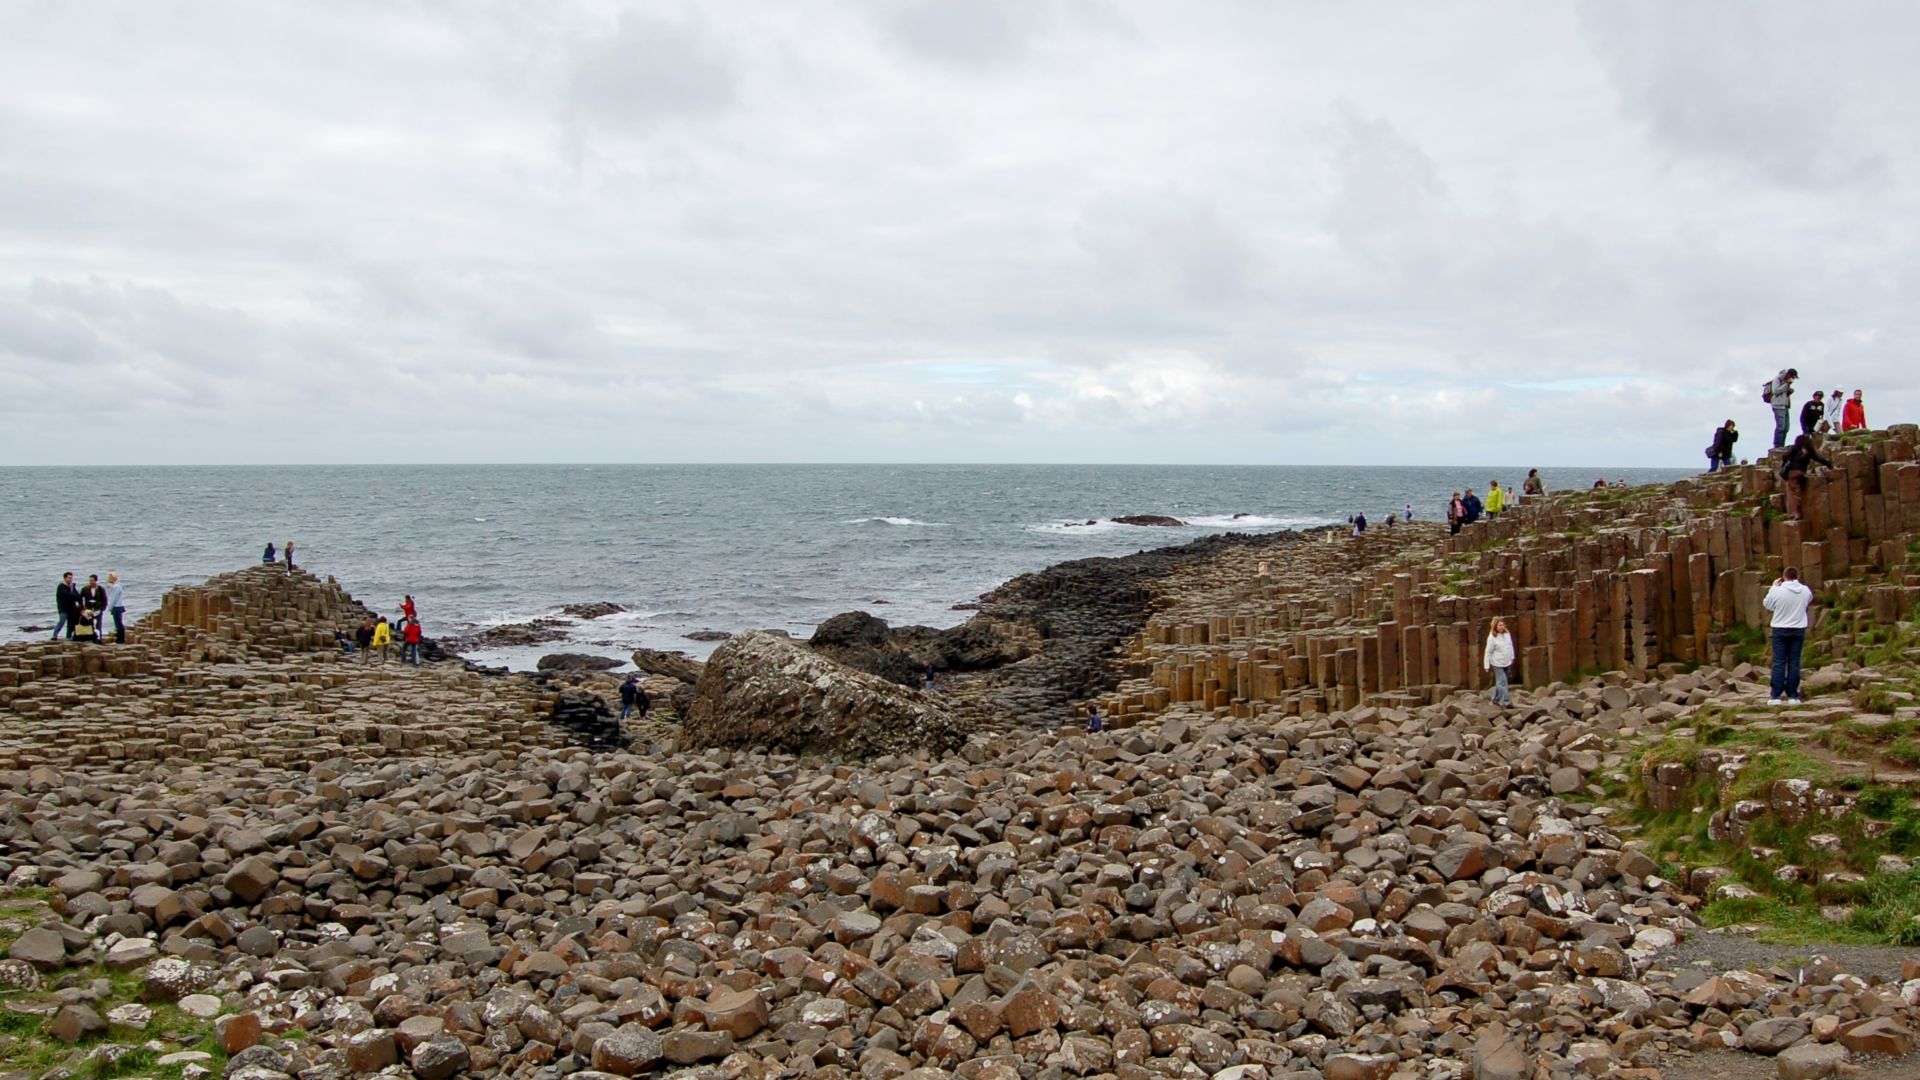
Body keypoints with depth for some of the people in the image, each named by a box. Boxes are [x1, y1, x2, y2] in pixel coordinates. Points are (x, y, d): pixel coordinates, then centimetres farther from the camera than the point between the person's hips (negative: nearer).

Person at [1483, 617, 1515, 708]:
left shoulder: (1507, 634, 2)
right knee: (1502, 682, -8)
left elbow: (1510, 646, 16)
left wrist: (1512, 658, 20)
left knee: (1500, 682, 16)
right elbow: (1488, 652, -12)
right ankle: (1505, 701, -5)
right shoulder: (1492, 638, -16)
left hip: (1507, 663, 6)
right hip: (1497, 664, -6)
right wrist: (1487, 665, -11)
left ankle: (1496, 699, 29)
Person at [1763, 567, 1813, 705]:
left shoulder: (1777, 591, -13)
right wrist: (1798, 583, 21)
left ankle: (1775, 696, 0)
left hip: (1781, 630, -2)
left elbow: (1766, 604, 4)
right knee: (1794, 663, 6)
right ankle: (1793, 695, 6)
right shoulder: (1805, 590, -3)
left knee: (1779, 663, 2)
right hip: (1798, 630, 2)